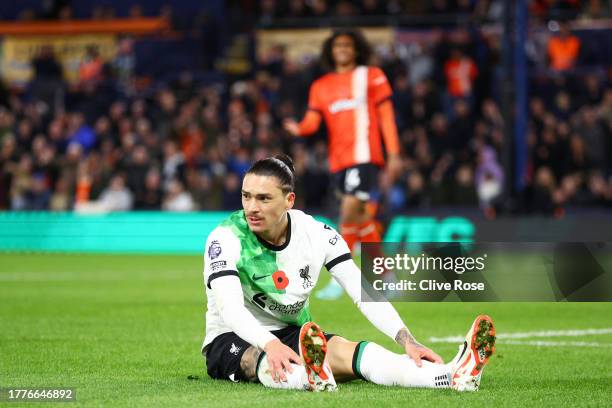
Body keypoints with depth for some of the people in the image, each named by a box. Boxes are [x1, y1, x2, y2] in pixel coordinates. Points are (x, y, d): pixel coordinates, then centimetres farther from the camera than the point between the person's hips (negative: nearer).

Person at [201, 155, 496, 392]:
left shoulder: (317, 234, -5)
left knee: (346, 352, -29)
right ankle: (311, 377, -77)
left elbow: (364, 295, -10)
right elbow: (229, 307, -32)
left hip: (292, 335, 2)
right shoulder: (226, 238, -17)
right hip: (233, 341, -2)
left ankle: (455, 376, -55)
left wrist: (408, 341, -25)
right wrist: (270, 345, -52)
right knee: (271, 362, -39)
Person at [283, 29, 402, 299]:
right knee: (360, 218, 12)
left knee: (349, 211, -17)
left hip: (364, 155, -5)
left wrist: (394, 154, -4)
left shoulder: (371, 77, 3)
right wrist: (299, 129, -22)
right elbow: (312, 122, 2)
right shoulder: (321, 87, 13)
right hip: (338, 159, 5)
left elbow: (386, 115, 2)